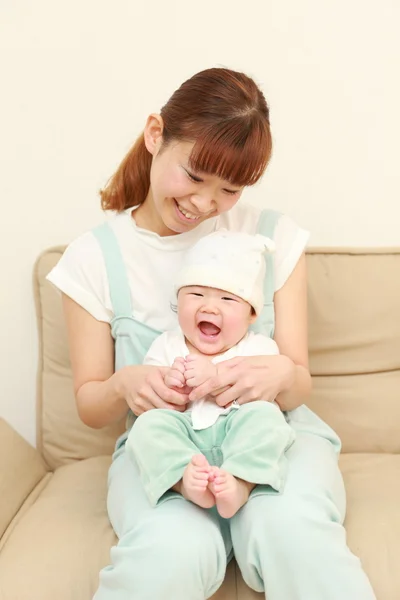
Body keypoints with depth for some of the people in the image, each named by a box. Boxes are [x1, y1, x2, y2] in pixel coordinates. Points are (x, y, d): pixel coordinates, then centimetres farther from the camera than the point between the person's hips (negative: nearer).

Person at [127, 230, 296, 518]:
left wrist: (216, 376, -20)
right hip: (181, 442, 1)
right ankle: (184, 479, -45)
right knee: (149, 424, -25)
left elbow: (267, 397, -10)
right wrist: (166, 384, -16)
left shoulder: (260, 348, 7)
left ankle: (240, 483, -44)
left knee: (264, 415, -28)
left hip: (242, 443, -1)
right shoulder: (166, 346, 12)